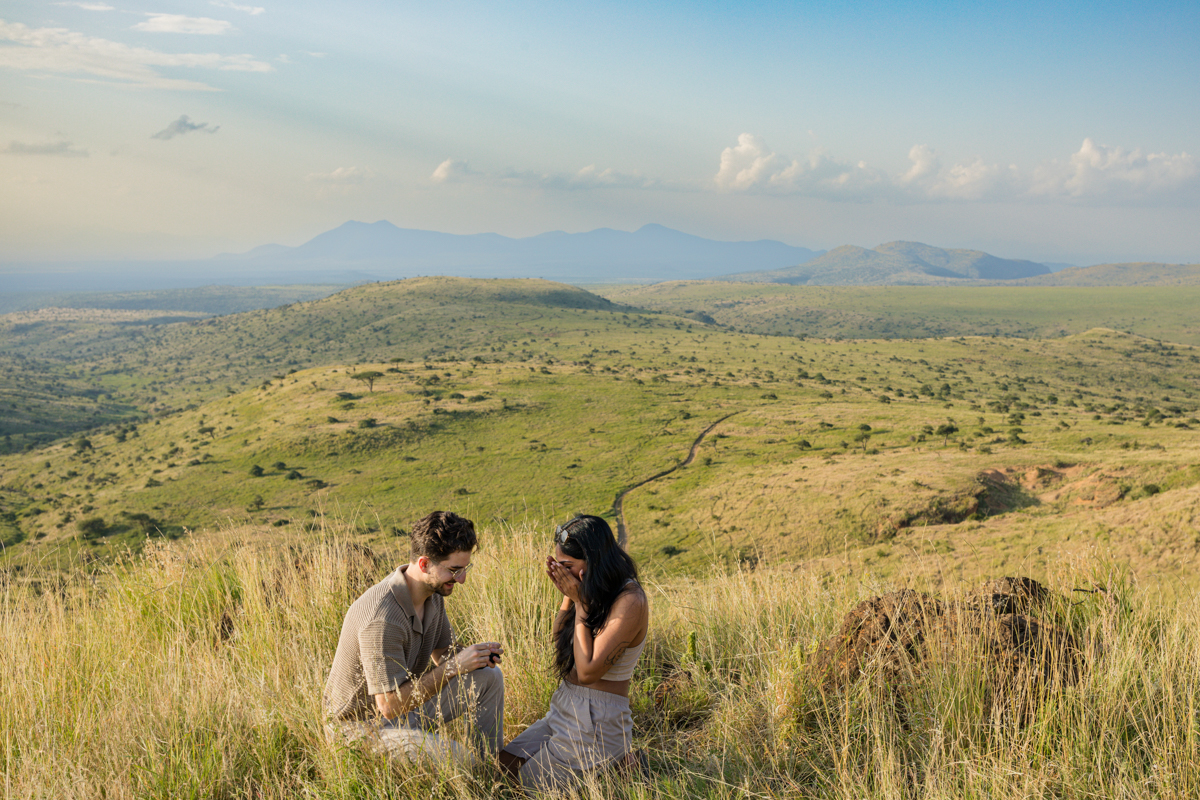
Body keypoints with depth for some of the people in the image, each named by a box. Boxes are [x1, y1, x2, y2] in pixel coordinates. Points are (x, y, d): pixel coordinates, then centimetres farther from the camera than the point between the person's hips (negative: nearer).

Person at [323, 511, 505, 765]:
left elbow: (443, 655, 11)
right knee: (459, 762, -29)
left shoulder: (433, 592, -4)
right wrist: (454, 666, -26)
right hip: (363, 723, -9)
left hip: (407, 700, 9)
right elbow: (390, 705, -30)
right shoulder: (382, 619, -33)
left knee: (489, 677, 5)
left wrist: (479, 655, -12)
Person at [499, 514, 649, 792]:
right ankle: (613, 759, 14)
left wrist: (580, 602, -21)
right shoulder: (600, 592, 3)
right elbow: (559, 641, 15)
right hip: (565, 707, 9)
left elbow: (588, 671, -24)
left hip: (597, 721, -9)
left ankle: (620, 764, 4)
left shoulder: (630, 602, -23)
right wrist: (567, 596, -1)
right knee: (505, 764, 11)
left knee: (526, 782, -2)